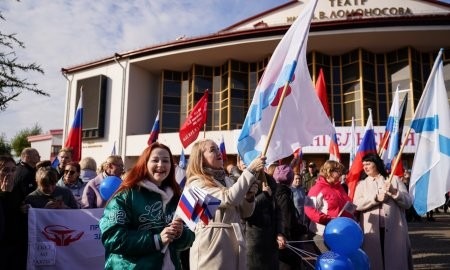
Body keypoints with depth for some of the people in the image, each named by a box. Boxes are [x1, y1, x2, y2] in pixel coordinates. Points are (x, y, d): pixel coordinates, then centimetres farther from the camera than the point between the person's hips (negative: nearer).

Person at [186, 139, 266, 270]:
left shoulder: (227, 180, 13)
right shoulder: (196, 183, -10)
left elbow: (244, 213, 15)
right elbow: (229, 199, -23)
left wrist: (249, 196, -4)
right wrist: (251, 170, -21)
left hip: (234, 244, 7)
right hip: (212, 245, -7)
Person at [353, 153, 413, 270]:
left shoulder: (394, 179, 10)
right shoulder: (362, 184, 11)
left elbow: (408, 202, 2)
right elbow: (357, 204, -6)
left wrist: (394, 192, -13)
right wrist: (376, 198, -16)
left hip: (395, 230, 0)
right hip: (371, 231, 0)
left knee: (396, 260, 4)